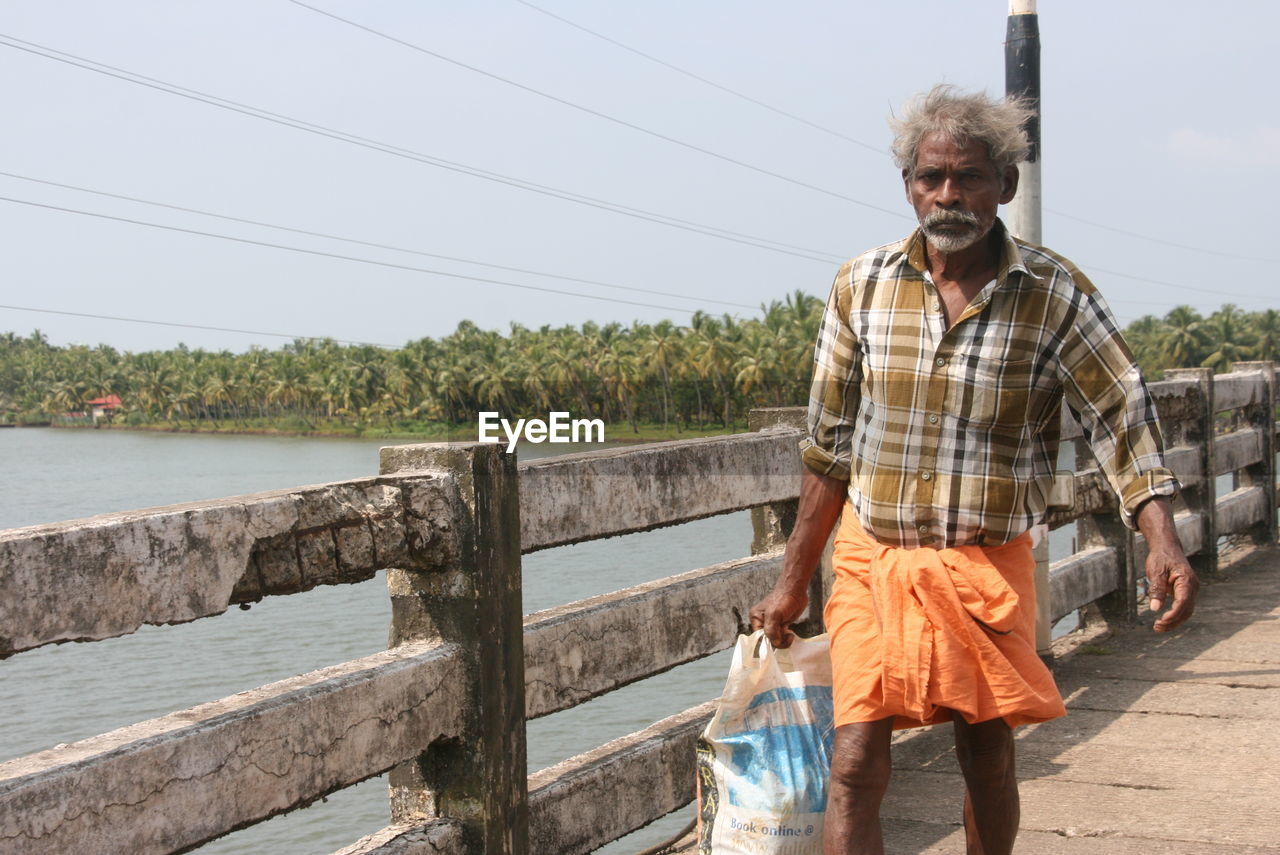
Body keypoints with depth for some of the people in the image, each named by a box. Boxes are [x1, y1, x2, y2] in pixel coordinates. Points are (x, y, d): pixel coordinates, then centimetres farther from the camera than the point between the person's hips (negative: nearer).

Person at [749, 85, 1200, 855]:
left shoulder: (1055, 294, -6)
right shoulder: (862, 288, -1)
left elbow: (1122, 416, -6)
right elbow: (829, 445, 5)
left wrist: (1164, 542, -23)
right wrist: (793, 583, 8)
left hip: (988, 563, -1)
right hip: (874, 559, 1)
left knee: (988, 756, 11)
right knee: (856, 767, -7)